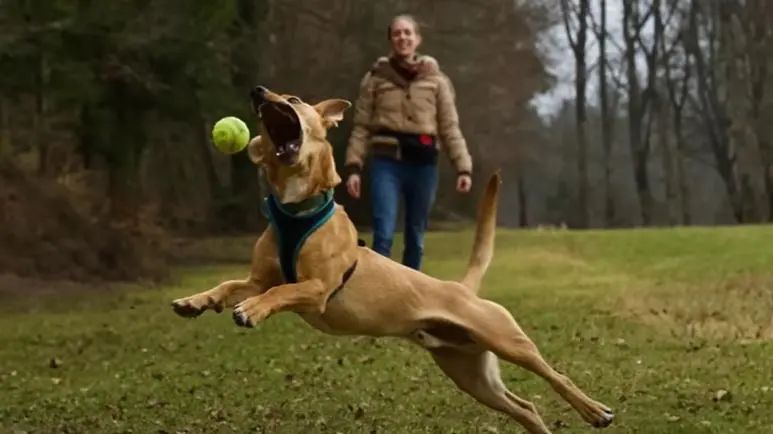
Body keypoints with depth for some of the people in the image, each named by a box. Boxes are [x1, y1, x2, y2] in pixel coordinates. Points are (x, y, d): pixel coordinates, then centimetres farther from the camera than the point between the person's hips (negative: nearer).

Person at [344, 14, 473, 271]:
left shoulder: (436, 79, 9)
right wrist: (353, 167, -5)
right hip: (386, 163, -2)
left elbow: (450, 128, 7)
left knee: (416, 237, 9)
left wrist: (463, 167, -3)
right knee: (384, 234, -13)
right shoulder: (376, 78, 7)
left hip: (424, 164, 2)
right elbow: (361, 127, 6)